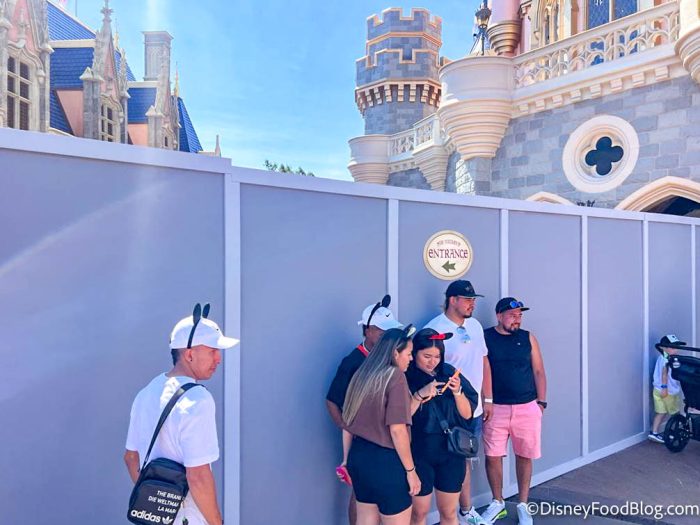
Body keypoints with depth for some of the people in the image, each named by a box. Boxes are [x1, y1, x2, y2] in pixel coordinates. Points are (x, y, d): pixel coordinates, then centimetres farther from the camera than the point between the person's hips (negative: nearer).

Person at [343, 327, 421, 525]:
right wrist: (410, 470, -10)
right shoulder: (395, 376, -15)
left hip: (359, 455, 8)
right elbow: (397, 428, -18)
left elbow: (348, 420, 10)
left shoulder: (362, 373, 6)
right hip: (384, 460, -7)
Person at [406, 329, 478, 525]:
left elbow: (467, 414, 0)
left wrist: (457, 391, -16)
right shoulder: (405, 378, -11)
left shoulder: (449, 373, -2)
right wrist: (420, 395, -26)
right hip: (419, 454, -3)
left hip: (451, 452, 3)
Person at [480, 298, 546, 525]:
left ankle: (523, 505, 28)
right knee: (493, 456, 4)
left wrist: (541, 402, 3)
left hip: (527, 408, 2)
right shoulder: (485, 337, -4)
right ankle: (497, 503, 25)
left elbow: (538, 372, 7)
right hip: (496, 408, -1)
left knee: (524, 457, 10)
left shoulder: (528, 338, 3)